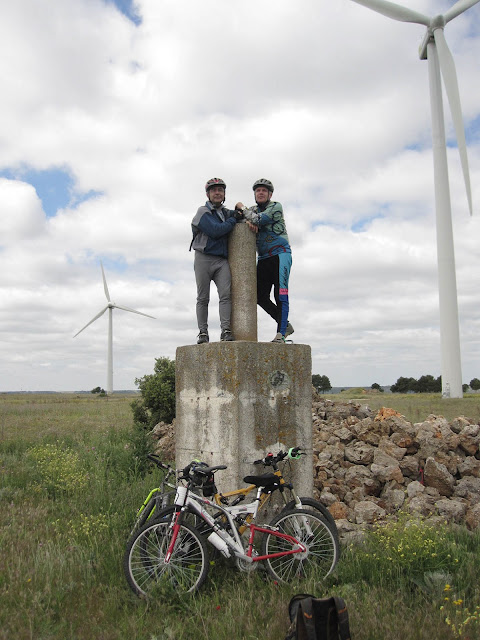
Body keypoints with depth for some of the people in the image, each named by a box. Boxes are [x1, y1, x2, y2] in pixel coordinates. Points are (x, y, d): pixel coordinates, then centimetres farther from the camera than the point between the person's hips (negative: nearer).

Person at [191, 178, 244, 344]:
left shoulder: (226, 212, 18)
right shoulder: (203, 212, 0)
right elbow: (215, 231, -14)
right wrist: (234, 220, -4)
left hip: (222, 260, 4)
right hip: (204, 258, -4)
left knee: (226, 294, -13)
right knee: (203, 298, -1)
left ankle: (226, 330, -17)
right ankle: (203, 332, 2)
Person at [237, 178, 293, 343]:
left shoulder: (276, 206, -2)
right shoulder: (253, 210, 17)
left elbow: (258, 220, -16)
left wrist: (243, 209, 0)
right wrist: (248, 221, -15)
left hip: (280, 254, -7)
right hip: (263, 258, 7)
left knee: (280, 294, -14)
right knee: (260, 296, 0)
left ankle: (280, 333, -15)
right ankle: (285, 325, 11)